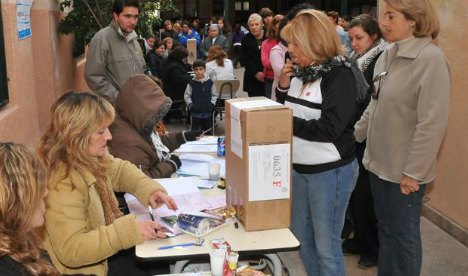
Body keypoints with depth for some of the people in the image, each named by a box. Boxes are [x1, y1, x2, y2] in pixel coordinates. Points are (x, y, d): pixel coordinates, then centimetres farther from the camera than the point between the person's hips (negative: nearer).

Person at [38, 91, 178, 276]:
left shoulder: (90, 157, -6)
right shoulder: (63, 184, -32)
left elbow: (120, 170, 14)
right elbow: (71, 250, -33)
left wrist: (149, 189, -4)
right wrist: (128, 231, -35)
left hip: (108, 246, 8)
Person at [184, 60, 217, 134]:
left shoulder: (209, 82, 0)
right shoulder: (192, 83, -4)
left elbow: (214, 95, 8)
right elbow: (186, 96, 1)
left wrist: (212, 104, -5)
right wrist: (190, 105, -11)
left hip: (208, 112, 2)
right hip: (195, 112, -2)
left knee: (209, 132, 12)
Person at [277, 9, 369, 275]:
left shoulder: (340, 74, -15)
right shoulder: (301, 71, 7)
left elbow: (329, 129, -23)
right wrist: (283, 86, -1)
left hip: (331, 172, -7)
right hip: (300, 168, 8)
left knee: (326, 245, 3)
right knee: (300, 238, 18)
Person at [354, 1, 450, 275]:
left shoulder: (431, 59, -17)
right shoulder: (387, 57, 6)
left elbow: (432, 122, -20)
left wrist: (413, 171, -18)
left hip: (405, 171, -7)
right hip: (380, 163, 7)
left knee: (404, 235, 8)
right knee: (386, 230, 19)